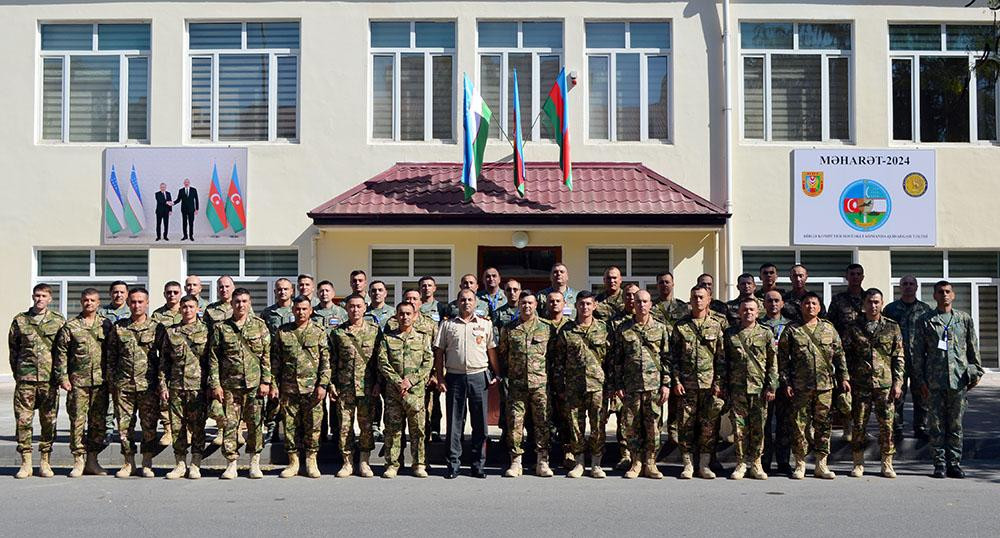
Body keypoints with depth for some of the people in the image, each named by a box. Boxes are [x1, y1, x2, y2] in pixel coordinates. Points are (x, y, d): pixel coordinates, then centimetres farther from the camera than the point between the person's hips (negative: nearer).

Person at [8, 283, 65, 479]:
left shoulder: (59, 321, 6)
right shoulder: (20, 320, 8)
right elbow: (12, 349, 13)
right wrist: (18, 373, 8)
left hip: (50, 379, 0)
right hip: (25, 380, 1)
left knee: (49, 421, 3)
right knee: (23, 420, -1)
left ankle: (45, 462, 12)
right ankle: (26, 462, 8)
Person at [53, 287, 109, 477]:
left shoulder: (106, 325, 8)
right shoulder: (70, 326, 4)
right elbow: (61, 353, 3)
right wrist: (62, 377, -4)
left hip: (101, 381, 2)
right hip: (77, 381, -2)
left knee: (98, 422, 5)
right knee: (77, 421, -1)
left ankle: (92, 460, 14)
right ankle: (78, 461, 8)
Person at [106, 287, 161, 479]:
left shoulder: (156, 328, 3)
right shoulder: (118, 327, 7)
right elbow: (111, 357, 10)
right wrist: (112, 383, 5)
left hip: (148, 385, -1)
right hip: (123, 385, 2)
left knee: (149, 426, 2)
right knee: (124, 425, 5)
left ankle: (147, 463, 13)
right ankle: (129, 462, 17)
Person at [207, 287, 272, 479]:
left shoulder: (260, 325, 5)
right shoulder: (221, 327, 5)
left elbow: (267, 355, 4)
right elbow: (213, 358, 4)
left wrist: (266, 381, -2)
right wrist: (215, 384, -2)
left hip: (254, 384, 0)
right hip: (229, 385, 0)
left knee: (255, 424, 4)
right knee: (230, 424, 1)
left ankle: (254, 463, 16)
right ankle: (231, 464, 11)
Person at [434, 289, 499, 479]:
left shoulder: (485, 324, 10)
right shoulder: (448, 325, 9)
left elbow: (491, 351, 12)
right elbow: (439, 353, 7)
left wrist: (497, 375, 5)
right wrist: (440, 378, -1)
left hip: (478, 376, 0)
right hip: (455, 377, 0)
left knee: (480, 422, 3)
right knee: (454, 422, 3)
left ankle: (479, 464, 11)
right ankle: (453, 464, 9)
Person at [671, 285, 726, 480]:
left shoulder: (716, 326, 6)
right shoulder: (680, 326, 5)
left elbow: (721, 357, 4)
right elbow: (673, 356, 4)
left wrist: (718, 382, -4)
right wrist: (676, 380, -4)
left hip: (709, 383, 0)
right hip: (686, 383, 0)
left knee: (709, 424, 2)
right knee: (686, 424, 1)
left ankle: (705, 464, 11)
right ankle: (688, 464, 9)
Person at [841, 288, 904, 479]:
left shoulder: (892, 327, 6)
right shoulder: (853, 328, 5)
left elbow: (898, 358, 7)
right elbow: (845, 356, 7)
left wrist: (898, 383, 0)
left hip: (885, 384, 0)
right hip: (859, 385, 0)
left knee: (886, 425, 2)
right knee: (858, 425, 2)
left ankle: (887, 463, 13)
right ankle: (858, 463, 13)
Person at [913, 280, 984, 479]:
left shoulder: (965, 319, 10)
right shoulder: (925, 321, 5)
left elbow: (973, 348, 13)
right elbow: (918, 352, 4)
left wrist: (976, 372, 4)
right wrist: (920, 379, -1)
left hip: (959, 379, 1)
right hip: (934, 380, -1)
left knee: (956, 424, 6)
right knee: (936, 424, 1)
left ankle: (954, 462, 14)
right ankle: (939, 464, 9)